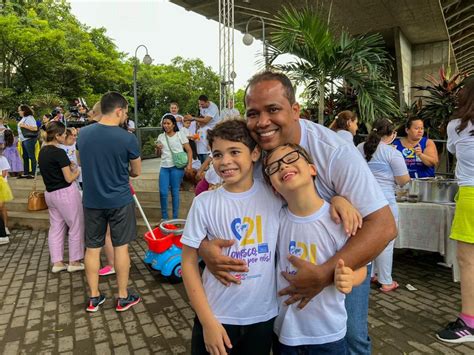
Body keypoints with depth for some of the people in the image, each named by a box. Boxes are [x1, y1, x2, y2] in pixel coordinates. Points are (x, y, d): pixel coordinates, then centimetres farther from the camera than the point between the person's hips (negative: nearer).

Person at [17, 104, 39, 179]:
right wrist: (20, 139, 17)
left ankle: (32, 173, -1)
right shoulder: (23, 118, 16)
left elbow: (35, 128, -22)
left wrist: (24, 126, -21)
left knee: (31, 156, -5)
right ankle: (26, 173, 19)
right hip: (24, 140, 10)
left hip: (29, 139, -10)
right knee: (25, 156, 12)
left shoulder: (30, 118, -11)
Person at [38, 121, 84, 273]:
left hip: (50, 193, 8)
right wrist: (76, 172, 2)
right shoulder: (59, 152, -18)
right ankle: (74, 262, 13)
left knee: (56, 227, 14)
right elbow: (69, 178, -16)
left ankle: (57, 262, 20)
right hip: (65, 193, -8)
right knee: (76, 227, 5)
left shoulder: (42, 151, 8)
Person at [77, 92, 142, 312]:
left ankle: (94, 297, 26)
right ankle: (123, 297, 20)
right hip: (119, 201, -4)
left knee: (92, 248, 13)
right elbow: (136, 172, -3)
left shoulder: (83, 133, -2)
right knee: (121, 247, 8)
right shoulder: (127, 138, -16)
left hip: (92, 201, 4)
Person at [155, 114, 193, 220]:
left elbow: (189, 151, -1)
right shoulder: (161, 137, 13)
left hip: (177, 167, -3)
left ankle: (175, 218, 14)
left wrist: (189, 164, -14)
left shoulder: (180, 135, 2)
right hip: (164, 167, 4)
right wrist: (158, 148, -2)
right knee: (163, 192, -2)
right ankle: (164, 217, 15)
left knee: (175, 191, 1)